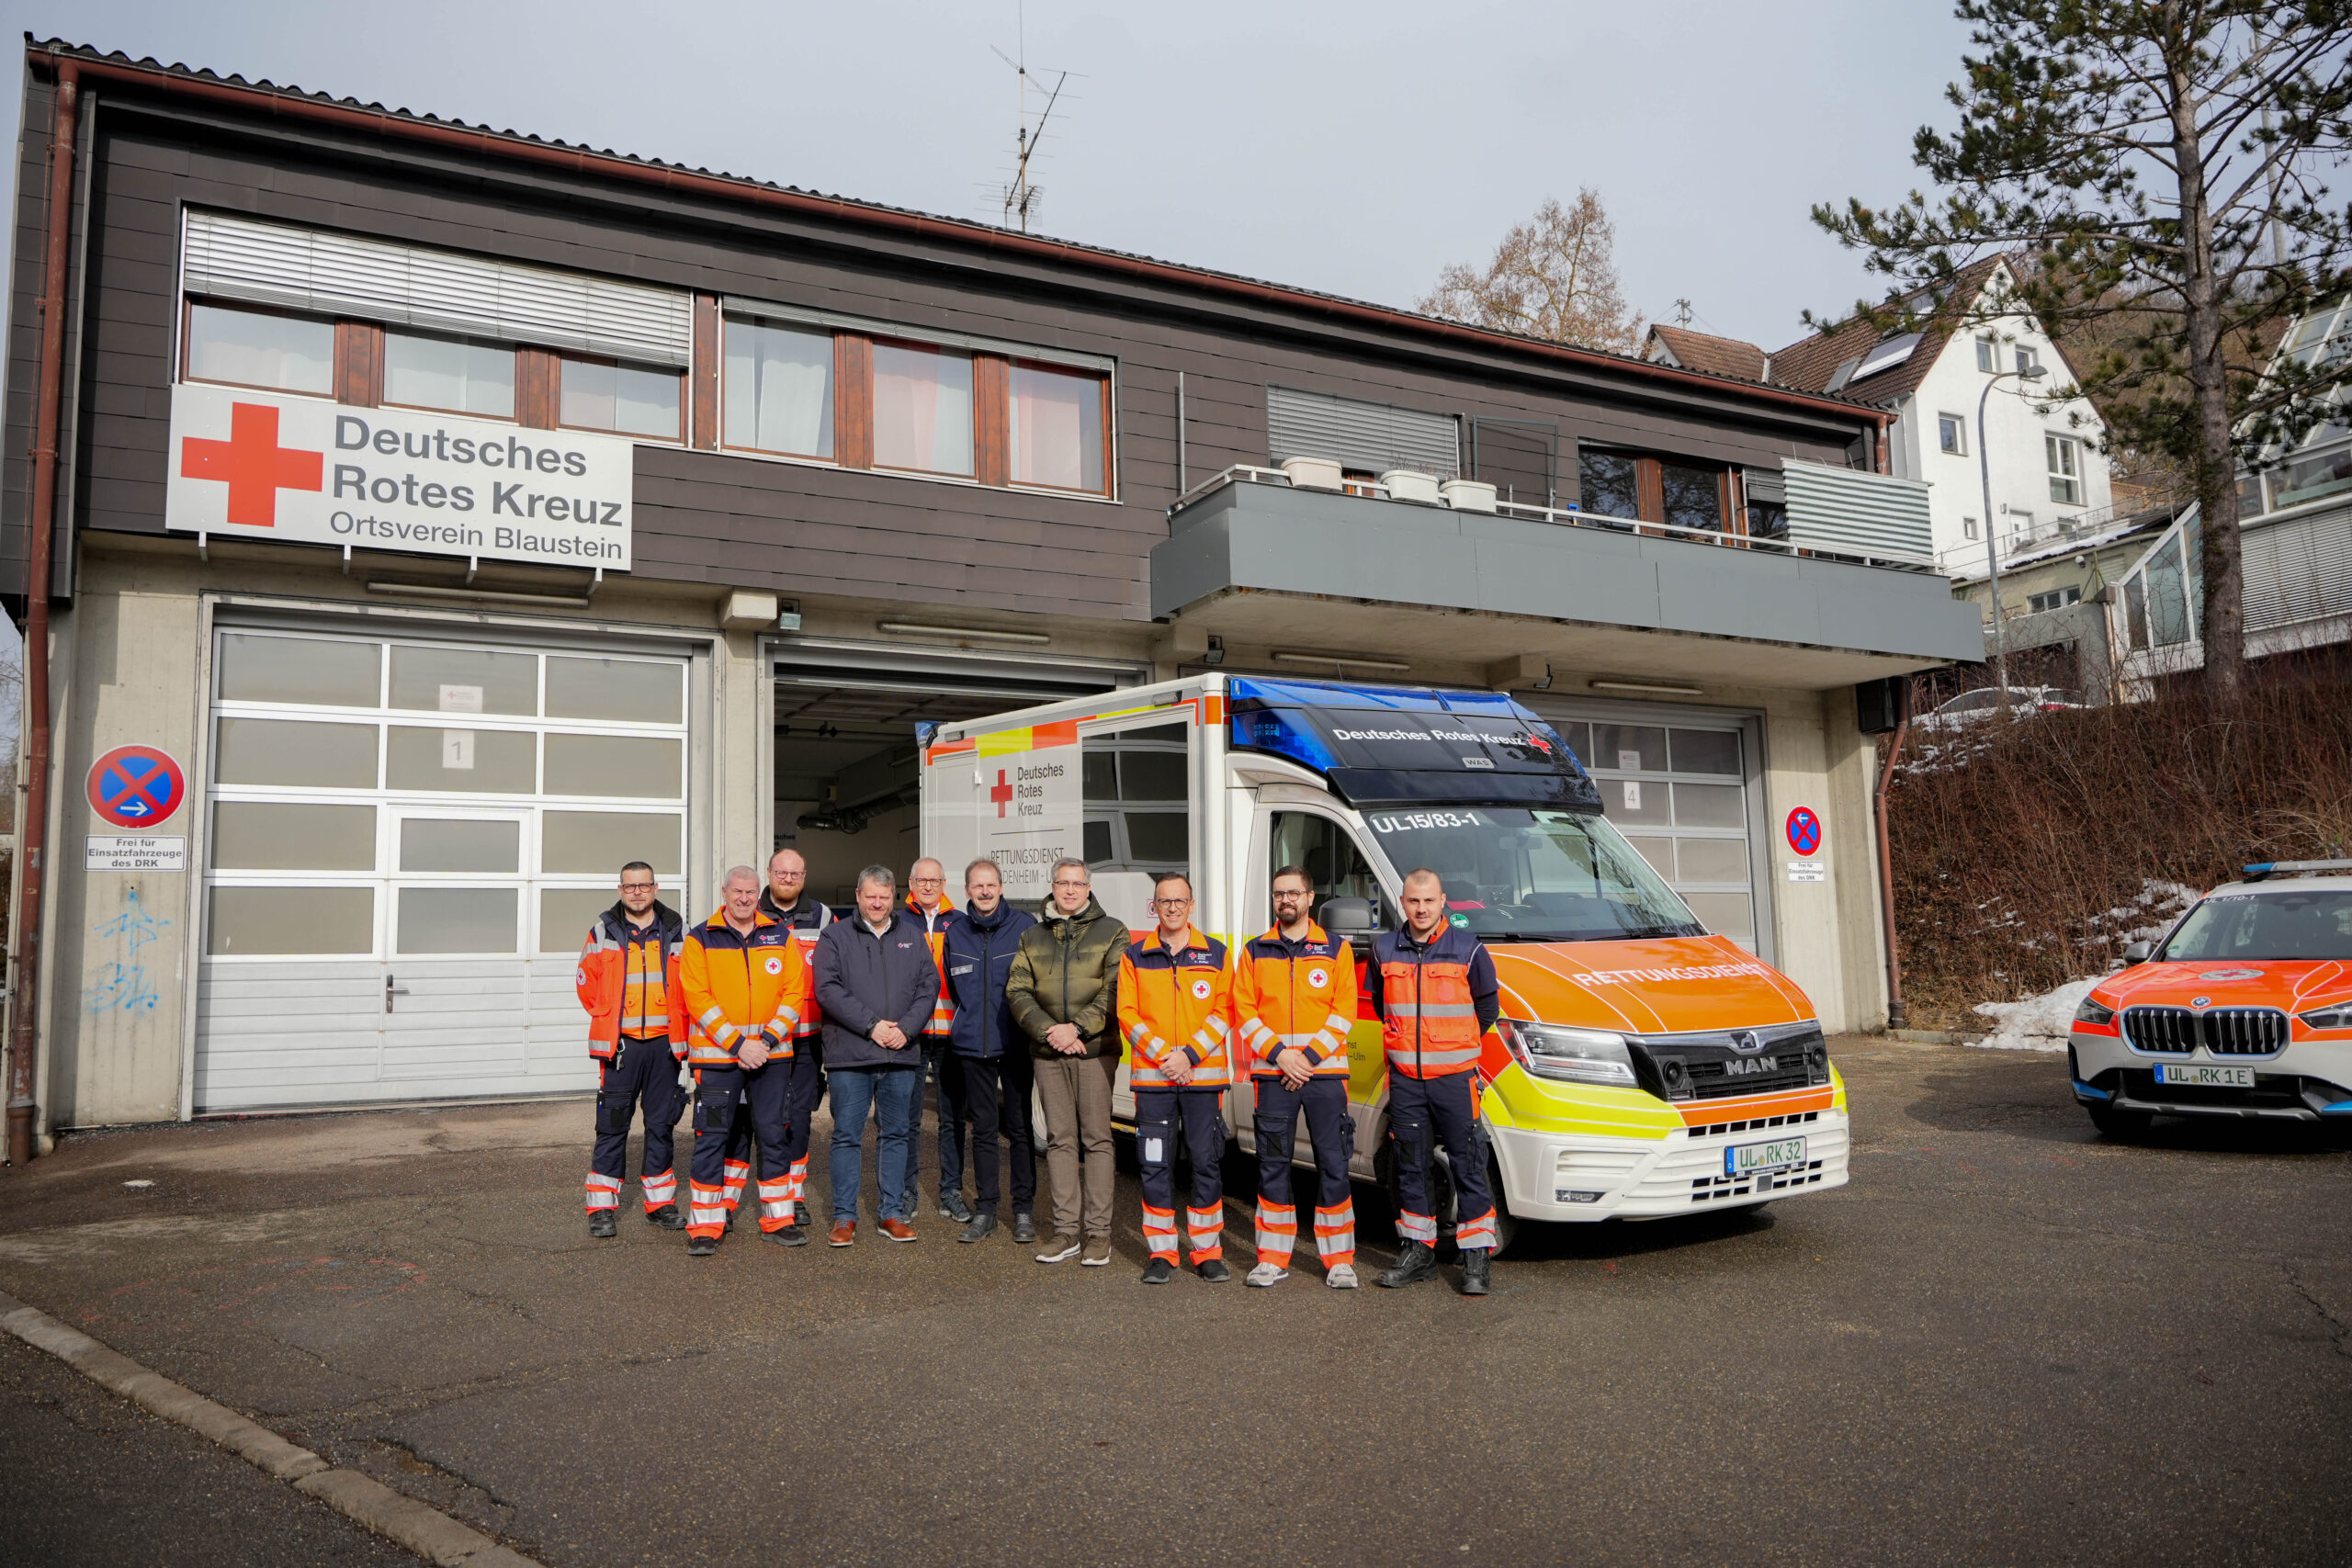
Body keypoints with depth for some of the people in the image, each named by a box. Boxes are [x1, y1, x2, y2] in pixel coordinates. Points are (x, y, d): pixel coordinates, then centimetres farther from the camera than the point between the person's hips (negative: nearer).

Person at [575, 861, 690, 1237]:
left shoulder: (675, 930, 5)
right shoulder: (603, 931, 2)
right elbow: (587, 981, 11)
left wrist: (678, 1020, 8)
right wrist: (608, 1018, 6)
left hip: (664, 1042, 2)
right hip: (619, 1043, -2)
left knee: (662, 1124, 8)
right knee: (612, 1125, 0)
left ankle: (661, 1203, 18)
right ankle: (602, 1208, 9)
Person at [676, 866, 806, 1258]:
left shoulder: (780, 937, 8)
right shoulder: (700, 940, 1)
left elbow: (794, 993, 3)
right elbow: (698, 997, -7)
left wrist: (767, 1040, -9)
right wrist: (738, 1043, -14)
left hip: (772, 1055, 2)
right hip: (717, 1055, -2)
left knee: (773, 1134, 7)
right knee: (712, 1137, -1)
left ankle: (778, 1219, 18)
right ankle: (705, 1228, 7)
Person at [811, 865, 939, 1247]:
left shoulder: (912, 936, 12)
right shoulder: (835, 936, 3)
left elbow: (929, 986, 7)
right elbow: (828, 989, -8)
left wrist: (906, 1028, -8)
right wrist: (871, 1024, -14)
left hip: (901, 1056, 3)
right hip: (849, 1056, -3)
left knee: (896, 1135, 9)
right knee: (847, 1136, 1)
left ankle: (892, 1213, 17)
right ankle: (845, 1216, 10)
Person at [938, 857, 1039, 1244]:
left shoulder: (1025, 926, -3)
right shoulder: (955, 934, 8)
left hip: (1016, 1044, -3)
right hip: (973, 1045, 3)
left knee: (1020, 1127, 2)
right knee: (983, 1128, 9)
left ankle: (1024, 1211, 12)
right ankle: (986, 1210, 17)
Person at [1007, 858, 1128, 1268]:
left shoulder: (1111, 933, 4)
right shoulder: (1032, 937, 14)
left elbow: (1115, 992, -6)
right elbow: (1017, 991, 5)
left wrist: (1077, 1028, -16)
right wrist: (1047, 1030, -10)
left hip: (1095, 1049, -3)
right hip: (1048, 1052, 3)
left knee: (1096, 1138, -2)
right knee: (1059, 1139, 6)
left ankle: (1098, 1234, 3)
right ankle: (1066, 1231, 12)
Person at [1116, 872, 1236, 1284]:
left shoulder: (1215, 954, 6)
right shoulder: (1134, 957, 8)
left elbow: (1223, 1013, 1)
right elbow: (1127, 1014, 2)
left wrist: (1189, 1054, -11)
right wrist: (1161, 1054, -10)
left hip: (1203, 1076, 0)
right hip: (1151, 1077, 0)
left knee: (1206, 1162, 1)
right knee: (1155, 1165, 2)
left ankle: (1207, 1251, 12)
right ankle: (1161, 1253, 12)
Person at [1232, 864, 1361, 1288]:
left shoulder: (1336, 950, 6)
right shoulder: (1255, 952, 10)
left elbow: (1344, 1012, -1)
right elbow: (1244, 1012, 5)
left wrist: (1309, 1056, -11)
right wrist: (1279, 1053, -9)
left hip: (1325, 1073, -1)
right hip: (1272, 1075, 2)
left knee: (1333, 1165, -1)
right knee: (1273, 1165, 5)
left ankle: (1339, 1260, 9)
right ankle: (1273, 1259, 14)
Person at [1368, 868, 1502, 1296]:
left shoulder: (1468, 949, -3)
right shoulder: (1385, 949, 4)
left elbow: (1487, 1007, 9)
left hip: (1455, 1076, -3)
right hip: (1405, 1078, 3)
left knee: (1468, 1167, -1)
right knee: (1410, 1167, 9)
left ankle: (1476, 1259, 7)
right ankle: (1418, 1252, 20)